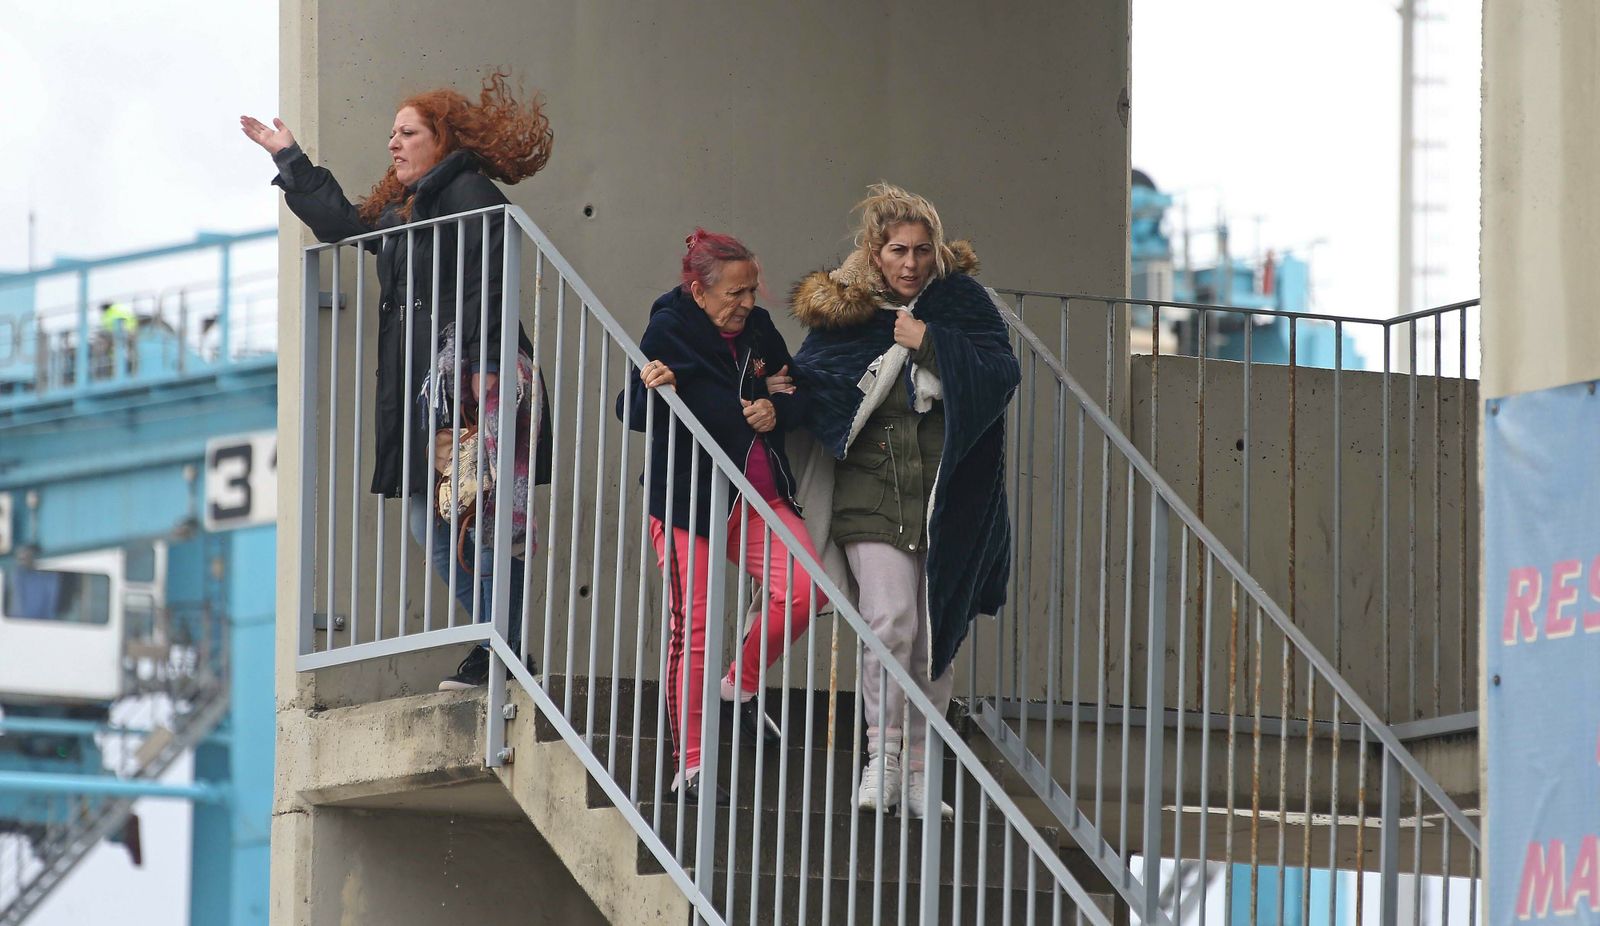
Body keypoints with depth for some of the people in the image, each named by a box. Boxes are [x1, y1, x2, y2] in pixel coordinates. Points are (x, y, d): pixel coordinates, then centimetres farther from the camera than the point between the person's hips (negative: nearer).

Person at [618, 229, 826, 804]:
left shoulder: (758, 330, 5)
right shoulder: (669, 333, -9)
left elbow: (797, 397, 15)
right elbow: (633, 414, -13)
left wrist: (778, 409, -8)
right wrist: (652, 389, -35)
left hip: (757, 495, 5)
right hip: (688, 499, -5)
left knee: (804, 591, -16)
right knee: (693, 627, -4)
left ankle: (742, 685, 10)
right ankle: (689, 767, 3)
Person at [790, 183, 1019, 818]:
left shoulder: (960, 301, 4)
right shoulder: (842, 310, 5)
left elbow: (1002, 373, -7)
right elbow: (810, 382, 8)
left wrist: (929, 341, -13)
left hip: (948, 497, 1)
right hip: (874, 492, -1)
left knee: (935, 639, 5)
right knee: (890, 621, -17)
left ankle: (919, 770, 14)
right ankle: (882, 755, -6)